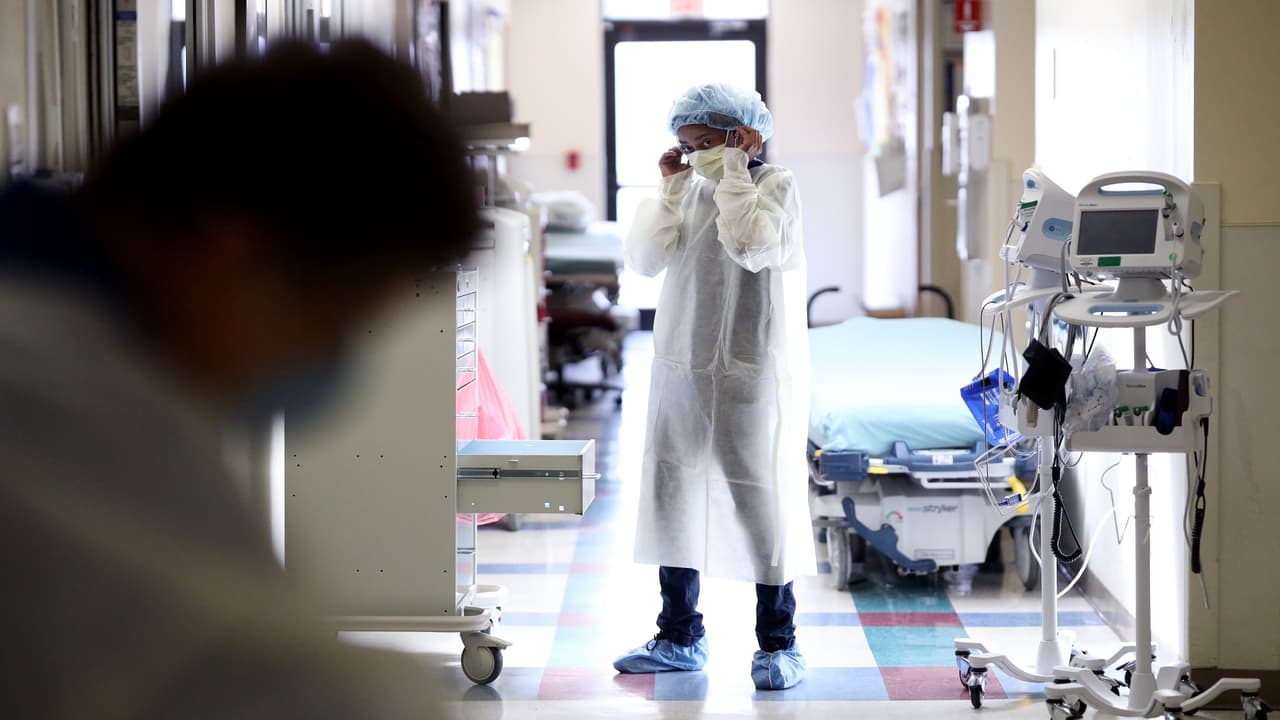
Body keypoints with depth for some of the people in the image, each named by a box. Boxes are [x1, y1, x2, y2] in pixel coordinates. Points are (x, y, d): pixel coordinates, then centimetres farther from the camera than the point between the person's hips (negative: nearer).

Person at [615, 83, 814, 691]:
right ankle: (679, 638, 20)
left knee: (759, 501, -4)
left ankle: (778, 644, 6)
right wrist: (670, 188, -2)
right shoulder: (692, 190, 12)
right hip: (681, 368, 6)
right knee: (671, 496, 9)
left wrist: (735, 170, -15)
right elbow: (644, 259, 3)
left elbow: (752, 247, -22)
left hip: (751, 373, -6)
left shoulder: (775, 185, -4)